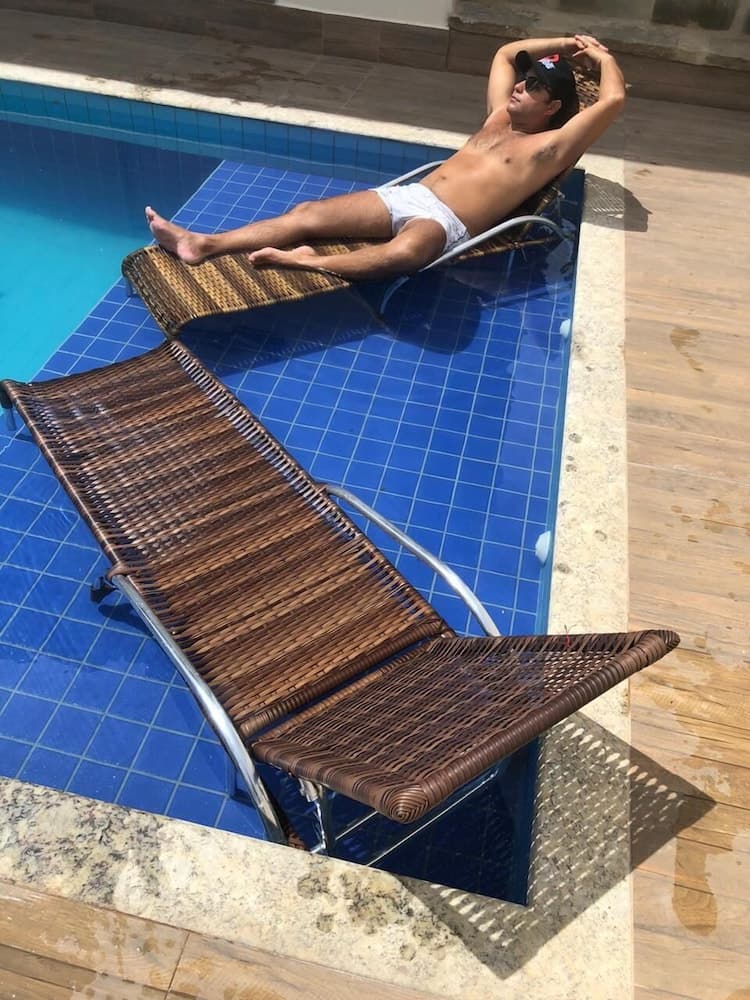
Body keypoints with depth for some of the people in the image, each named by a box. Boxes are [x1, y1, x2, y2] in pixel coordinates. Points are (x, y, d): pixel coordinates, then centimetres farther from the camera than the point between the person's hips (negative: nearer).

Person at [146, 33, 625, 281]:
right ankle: (203, 243, -20)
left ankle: (307, 262, -40)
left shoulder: (551, 146, 7)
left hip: (445, 224, -7)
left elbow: (614, 98, -2)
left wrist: (602, 56, 16)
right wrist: (566, 43, 40)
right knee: (308, 213, -12)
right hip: (408, 196, 7)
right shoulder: (500, 116, 27)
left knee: (401, 254, -46)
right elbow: (505, 53, 39)